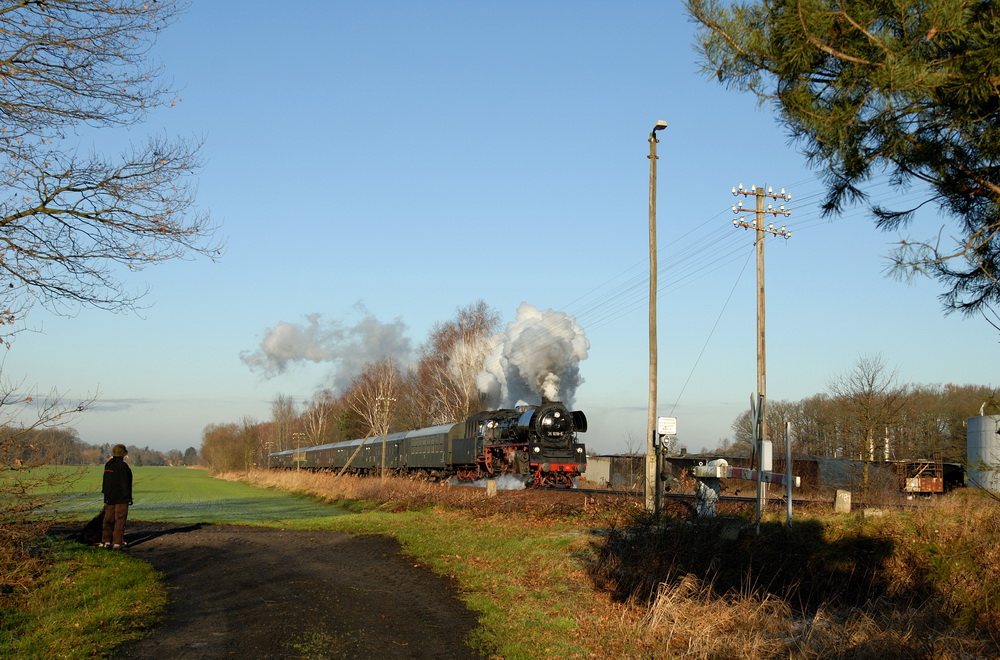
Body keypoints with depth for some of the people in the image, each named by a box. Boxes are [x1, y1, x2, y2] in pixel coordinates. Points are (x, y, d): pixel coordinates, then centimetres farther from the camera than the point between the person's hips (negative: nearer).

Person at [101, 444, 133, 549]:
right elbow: (124, 483, -17)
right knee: (120, 520, -4)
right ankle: (117, 542, -5)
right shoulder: (122, 466, -15)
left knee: (108, 519, 12)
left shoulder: (108, 464, 10)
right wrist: (128, 497, -11)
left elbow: (105, 481, 16)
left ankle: (106, 541, 16)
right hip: (121, 498, -8)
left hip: (109, 497, 8)